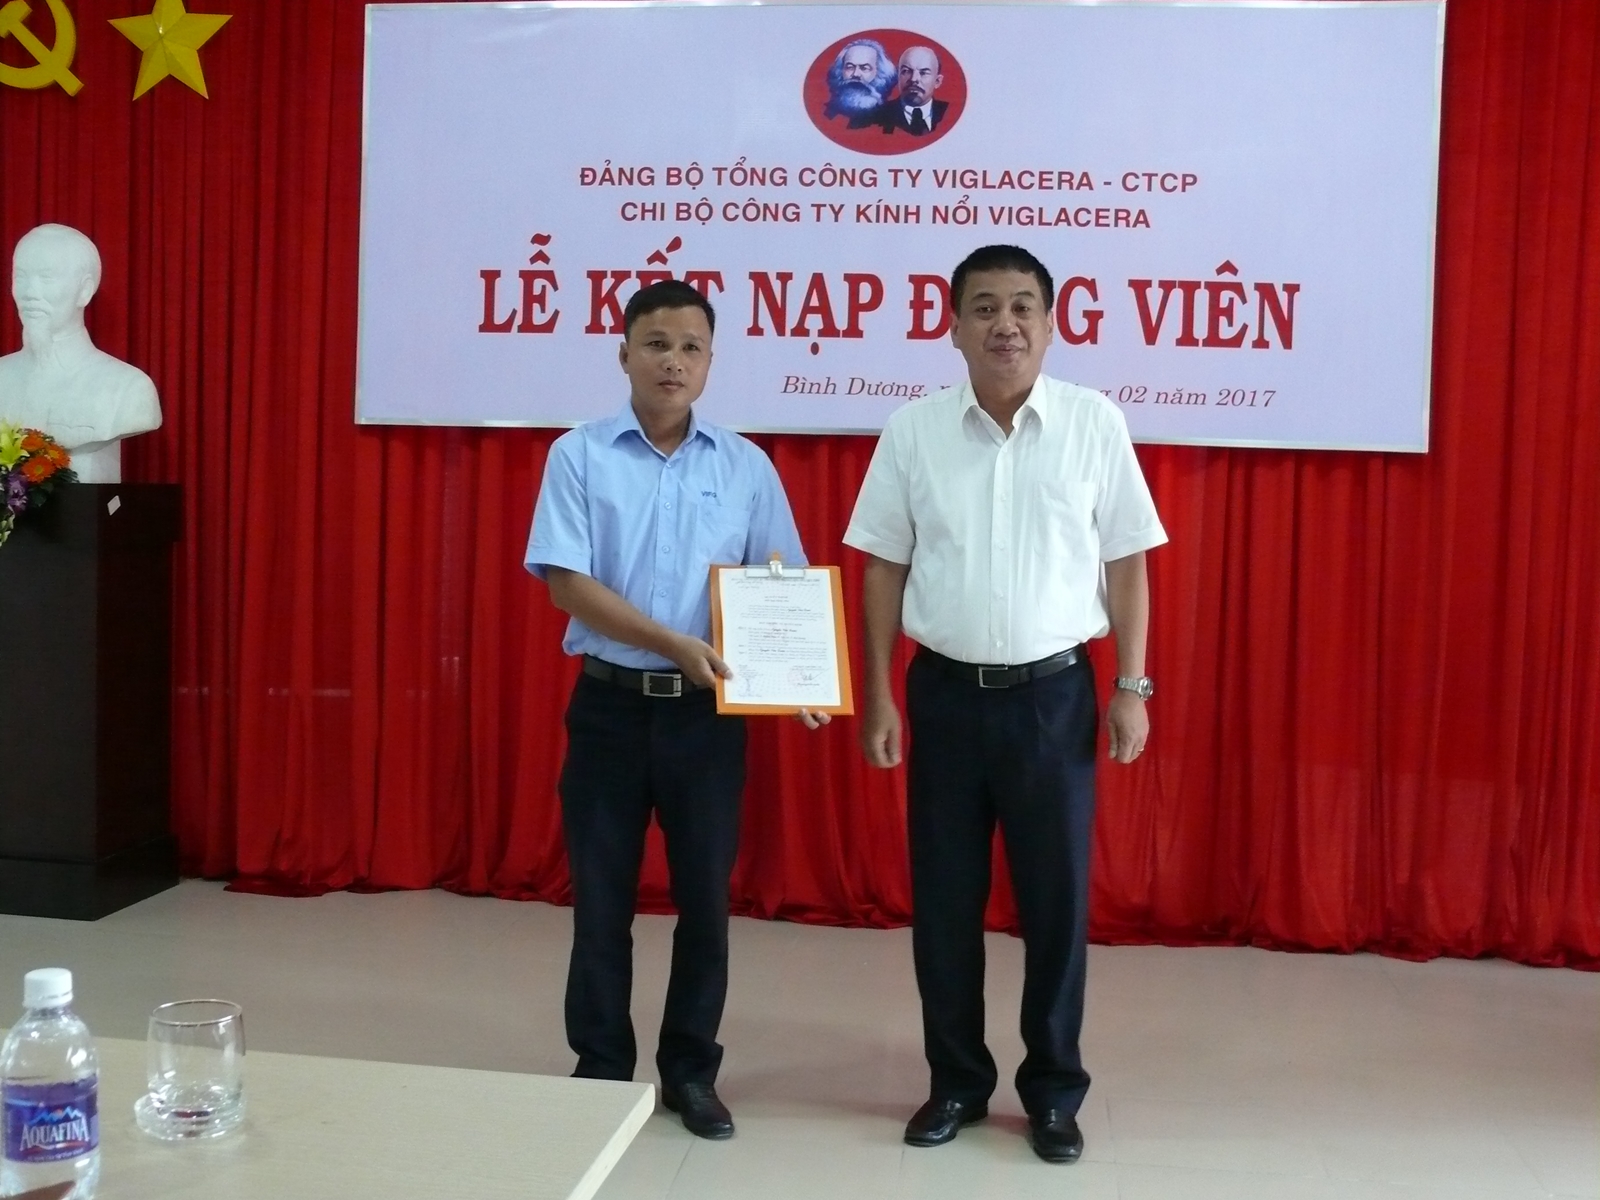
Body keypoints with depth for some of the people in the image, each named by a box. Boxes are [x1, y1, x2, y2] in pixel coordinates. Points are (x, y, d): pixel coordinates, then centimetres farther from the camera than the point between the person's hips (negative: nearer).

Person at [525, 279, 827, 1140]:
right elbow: (567, 584, -10)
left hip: (709, 711, 1)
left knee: (706, 895, 8)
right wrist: (674, 643, -20)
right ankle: (601, 1069, 24)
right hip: (610, 704, -1)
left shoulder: (746, 467, 3)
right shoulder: (579, 456, -2)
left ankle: (691, 1071, 25)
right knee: (601, 898, 8)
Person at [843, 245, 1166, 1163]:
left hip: (1054, 693, -1)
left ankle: (1054, 1091, 24)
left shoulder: (1094, 423, -3)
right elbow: (885, 568, 3)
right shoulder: (914, 429, -1)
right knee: (944, 898, 10)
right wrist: (878, 695, 0)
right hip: (946, 691, 1)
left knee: (1057, 897, 7)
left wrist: (1132, 687, -2)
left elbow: (1125, 562, 1)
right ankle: (957, 1081, 27)